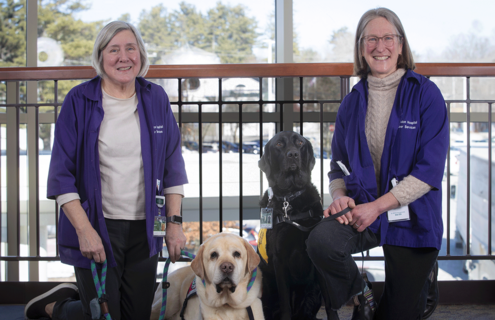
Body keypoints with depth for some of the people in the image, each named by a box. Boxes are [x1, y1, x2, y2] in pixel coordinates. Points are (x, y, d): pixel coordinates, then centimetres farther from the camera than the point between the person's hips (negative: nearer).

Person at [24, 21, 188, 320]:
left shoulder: (156, 99, 5)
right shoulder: (79, 101, -5)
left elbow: (172, 166, 9)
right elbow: (62, 174, -7)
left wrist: (175, 222, 2)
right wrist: (84, 230, -14)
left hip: (144, 229, 4)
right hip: (97, 228, -4)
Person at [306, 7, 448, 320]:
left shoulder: (425, 94, -5)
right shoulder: (352, 102, 8)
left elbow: (430, 170, -11)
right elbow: (339, 164, 16)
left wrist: (377, 206, -16)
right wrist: (339, 196, -7)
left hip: (412, 219, -2)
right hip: (361, 211, 3)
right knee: (320, 241, -30)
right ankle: (360, 295, -2)